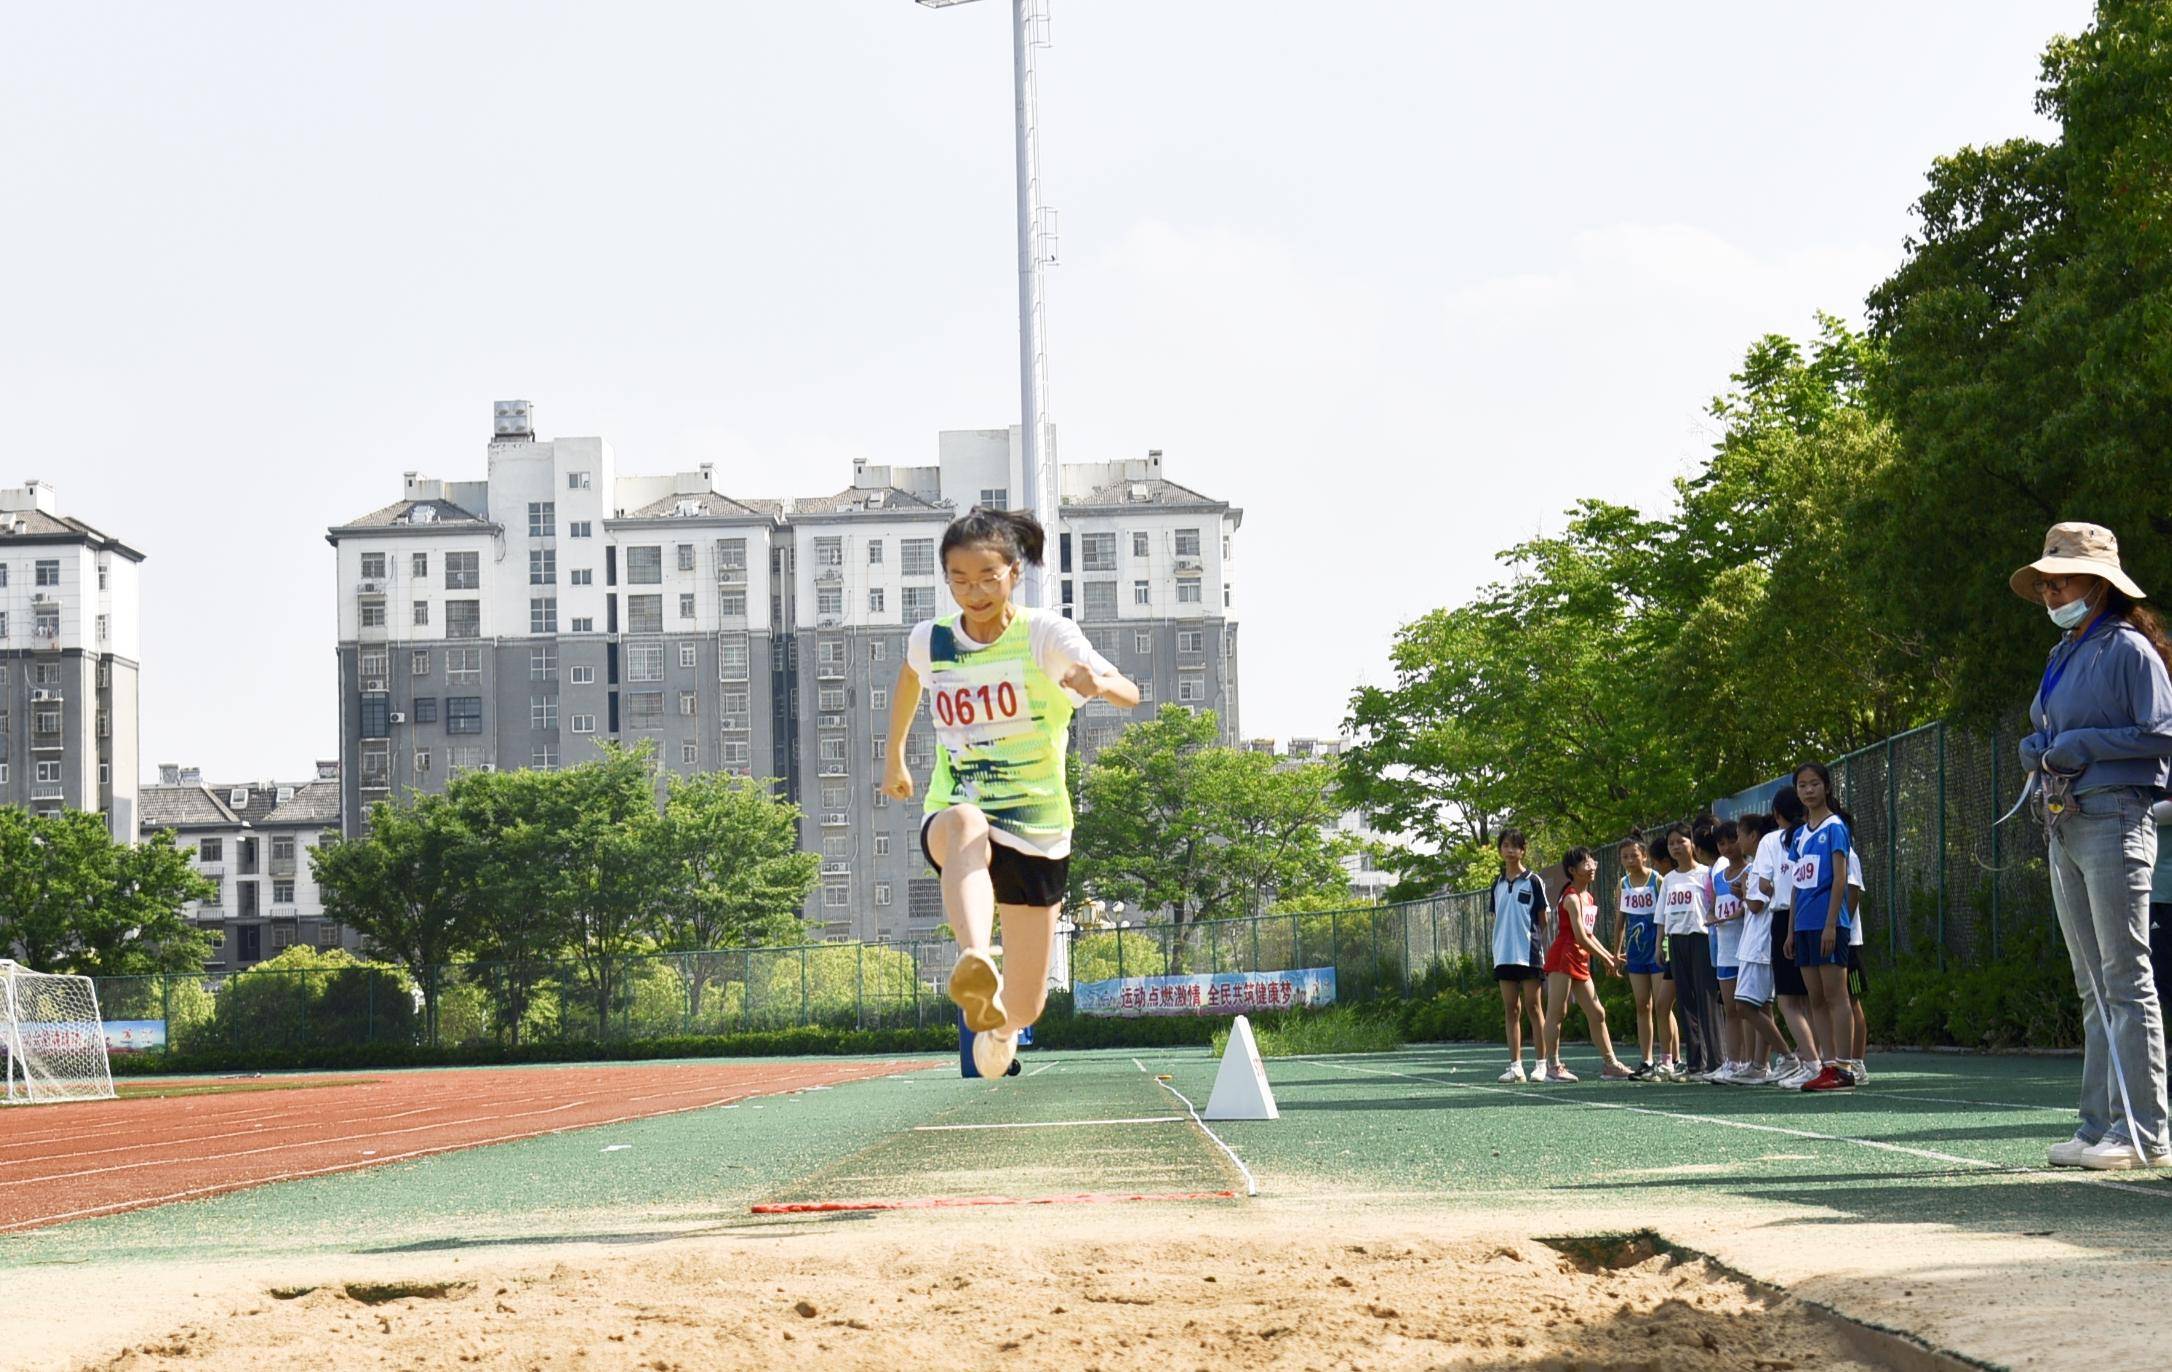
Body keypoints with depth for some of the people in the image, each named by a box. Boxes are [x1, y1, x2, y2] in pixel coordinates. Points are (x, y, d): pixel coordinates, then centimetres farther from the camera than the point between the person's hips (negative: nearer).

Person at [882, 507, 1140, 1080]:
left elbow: (1129, 694, -24)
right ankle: (974, 965, -67)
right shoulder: (929, 641, -1)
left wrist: (1098, 683, -47)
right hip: (953, 819, 0)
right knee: (965, 825, -41)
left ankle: (997, 1017, 47)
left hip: (1037, 831, 0)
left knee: (1023, 1009, 6)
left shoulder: (1045, 634, -10)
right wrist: (894, 755, 33)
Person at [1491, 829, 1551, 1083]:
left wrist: (1544, 947, -3)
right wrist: (1496, 949, 12)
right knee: (1511, 1010, 4)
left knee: (1533, 1007, -3)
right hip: (1504, 955, 5)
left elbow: (1543, 919, 0)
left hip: (1529, 954, -5)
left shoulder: (1533, 881, -2)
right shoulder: (1498, 884, 13)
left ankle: (1541, 1064, -1)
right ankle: (1515, 1066, 5)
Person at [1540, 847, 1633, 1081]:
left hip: (1581, 961, 9)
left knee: (1597, 1014, 9)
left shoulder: (1590, 898, 15)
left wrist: (1609, 957, 10)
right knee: (1557, 1012, -6)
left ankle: (1610, 1064, 13)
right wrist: (1606, 959, -11)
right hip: (1563, 956, -9)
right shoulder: (1572, 897, -13)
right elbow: (1581, 937, -18)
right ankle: (1552, 1066, -5)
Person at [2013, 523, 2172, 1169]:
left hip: (2113, 820, -9)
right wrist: (2037, 749, 5)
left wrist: (2083, 745, -14)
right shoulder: (2063, 657, 19)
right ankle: (2101, 1124, 10)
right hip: (2063, 826, 9)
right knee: (2092, 987, 8)